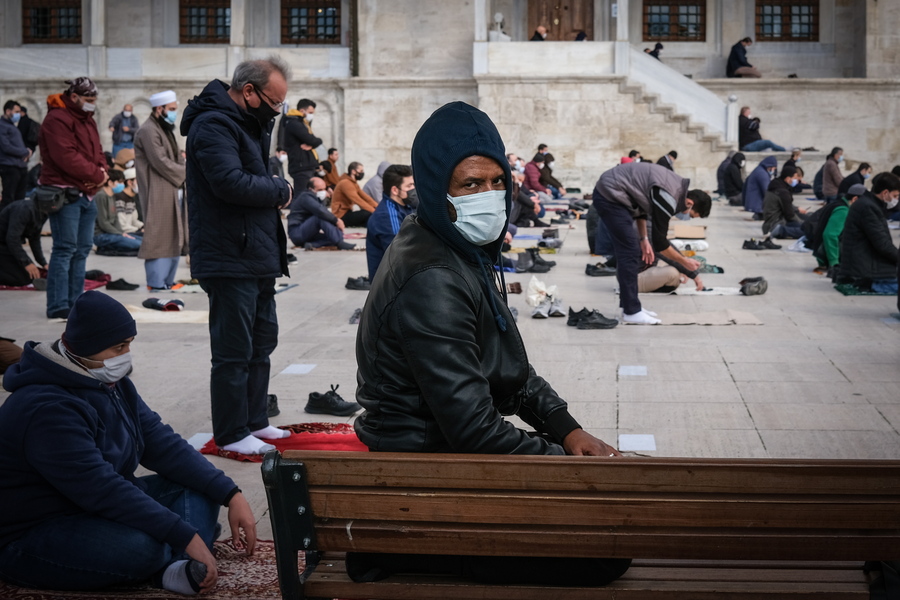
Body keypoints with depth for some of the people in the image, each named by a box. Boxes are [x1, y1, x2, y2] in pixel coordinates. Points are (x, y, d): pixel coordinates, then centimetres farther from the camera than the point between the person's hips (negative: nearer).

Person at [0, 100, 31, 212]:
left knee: (19, 199, 10)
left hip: (21, 167, 9)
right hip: (10, 167, -9)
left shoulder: (12, 126, 23)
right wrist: (26, 152, -6)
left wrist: (28, 151, 1)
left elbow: (20, 145, 25)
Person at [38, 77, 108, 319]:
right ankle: (58, 307, -8)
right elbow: (67, 157, -22)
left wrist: (102, 171, -4)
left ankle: (75, 302, 18)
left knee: (82, 249, 11)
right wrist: (97, 174, -16)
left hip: (86, 194, 9)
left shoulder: (87, 120, 18)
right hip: (65, 193, -9)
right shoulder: (57, 120, -12)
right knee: (65, 249, -10)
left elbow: (97, 151, 18)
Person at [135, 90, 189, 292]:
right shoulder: (149, 131, -13)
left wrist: (186, 170, 1)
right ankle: (157, 283, -3)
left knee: (175, 239, 12)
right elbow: (163, 163, -19)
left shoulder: (166, 130, 19)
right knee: (160, 239, -7)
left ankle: (168, 281, 20)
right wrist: (188, 172, -8)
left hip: (173, 194, 10)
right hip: (158, 196, -10)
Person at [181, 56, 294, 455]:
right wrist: (280, 191, -14)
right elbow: (230, 182, -27)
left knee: (262, 342, 18)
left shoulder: (247, 123, 17)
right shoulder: (213, 125, -15)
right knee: (234, 351, -3)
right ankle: (231, 433, 6)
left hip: (258, 257, 11)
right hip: (231, 261, -11)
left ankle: (254, 420, 30)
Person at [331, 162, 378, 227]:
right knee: (369, 214, -28)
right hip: (342, 216, -10)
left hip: (347, 213, 10)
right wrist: (374, 211, -28)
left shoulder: (354, 183, 15)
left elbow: (365, 197, 9)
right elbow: (358, 201, -25)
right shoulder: (346, 183, -16)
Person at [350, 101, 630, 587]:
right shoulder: (433, 282, -25)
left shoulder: (468, 252, 8)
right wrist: (565, 459, -15)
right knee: (604, 550, -14)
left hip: (454, 454, 10)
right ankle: (399, 553, -6)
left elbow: (509, 370, 16)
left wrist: (565, 427, 2)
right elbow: (473, 429, -27)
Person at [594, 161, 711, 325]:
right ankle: (631, 312, -5)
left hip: (610, 193, 11)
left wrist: (644, 239, 10)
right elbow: (659, 242, -18)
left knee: (630, 250, 12)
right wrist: (684, 261, -5)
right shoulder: (668, 198, -22)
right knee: (630, 252, -10)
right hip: (610, 195, -11)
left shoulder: (676, 187, 8)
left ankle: (630, 306, 16)